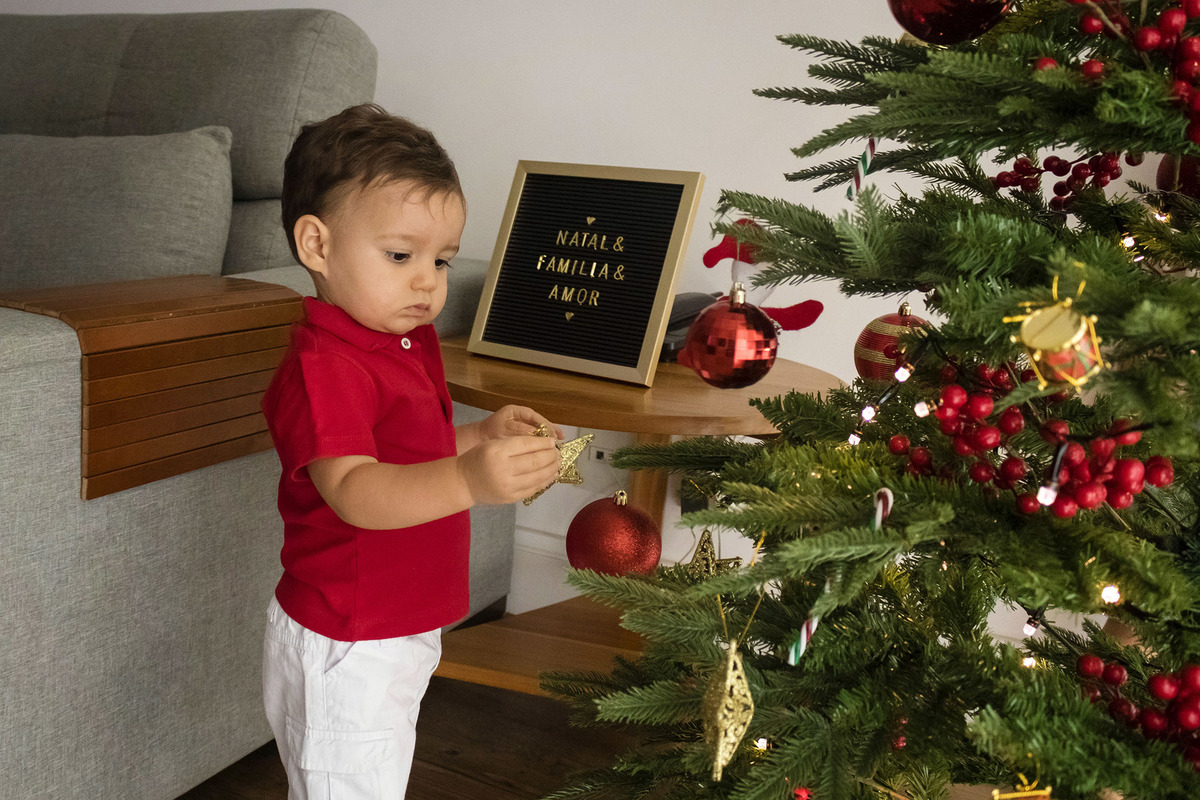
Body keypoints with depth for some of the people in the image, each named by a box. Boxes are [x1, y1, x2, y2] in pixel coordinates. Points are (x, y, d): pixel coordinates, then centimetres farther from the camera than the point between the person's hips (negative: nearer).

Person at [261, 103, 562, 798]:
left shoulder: (408, 343, 8)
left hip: (397, 635, 10)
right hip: (344, 653, -10)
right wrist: (468, 479, -52)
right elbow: (353, 491, -38)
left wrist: (483, 435, 7)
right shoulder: (324, 366, -24)